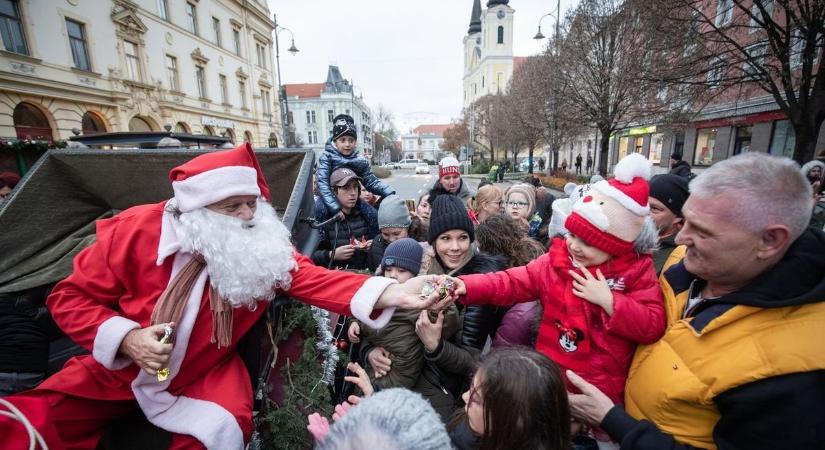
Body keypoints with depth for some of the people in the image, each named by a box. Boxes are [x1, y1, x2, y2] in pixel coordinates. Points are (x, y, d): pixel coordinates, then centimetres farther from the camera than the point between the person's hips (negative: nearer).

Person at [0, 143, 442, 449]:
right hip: (119, 368, 2)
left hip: (207, 373, -1)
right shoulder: (136, 229, -16)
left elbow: (315, 279, -28)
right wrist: (126, 339, -23)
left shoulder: (265, 247, -15)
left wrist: (388, 292, -43)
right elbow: (71, 296, -5)